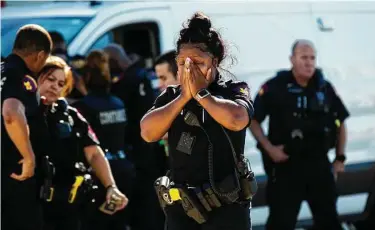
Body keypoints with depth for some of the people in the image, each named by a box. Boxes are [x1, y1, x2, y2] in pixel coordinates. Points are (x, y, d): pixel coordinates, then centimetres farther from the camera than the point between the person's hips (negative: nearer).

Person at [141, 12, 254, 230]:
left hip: (227, 207, -4)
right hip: (181, 208, 4)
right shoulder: (171, 96, 10)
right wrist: (184, 96, -11)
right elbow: (148, 133, -6)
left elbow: (236, 119, -23)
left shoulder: (235, 90, -1)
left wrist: (201, 93, -13)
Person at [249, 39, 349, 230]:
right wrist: (268, 147, -12)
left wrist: (340, 157, 10)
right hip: (286, 164, -4)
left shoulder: (325, 88, 5)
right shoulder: (275, 87, -9)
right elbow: (253, 120, -2)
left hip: (319, 163, 4)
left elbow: (340, 122, 15)